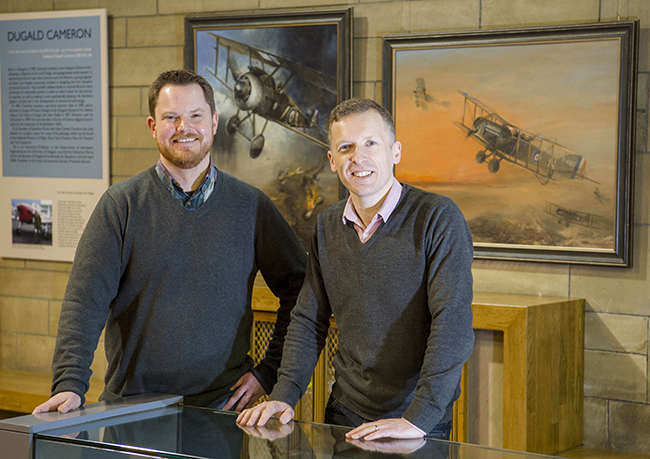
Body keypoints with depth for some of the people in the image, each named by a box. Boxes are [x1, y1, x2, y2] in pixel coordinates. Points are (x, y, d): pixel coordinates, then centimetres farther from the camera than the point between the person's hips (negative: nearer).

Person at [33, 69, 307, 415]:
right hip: (131, 405, 0)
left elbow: (298, 287, 10)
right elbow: (85, 299, -8)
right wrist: (69, 384, -21)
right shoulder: (121, 204, 0)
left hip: (221, 406, 1)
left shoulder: (250, 206, 4)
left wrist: (269, 372, 2)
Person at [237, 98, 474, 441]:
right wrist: (283, 396, -2)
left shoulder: (438, 218, -12)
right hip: (344, 415, 5)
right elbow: (308, 320, 11)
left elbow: (453, 325, -21)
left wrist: (418, 419, -27)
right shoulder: (327, 226, 7)